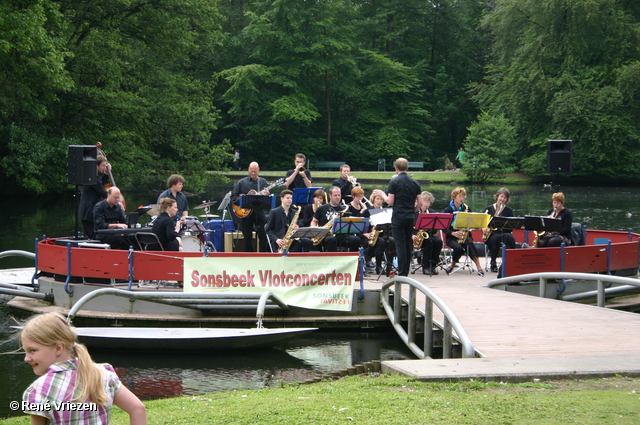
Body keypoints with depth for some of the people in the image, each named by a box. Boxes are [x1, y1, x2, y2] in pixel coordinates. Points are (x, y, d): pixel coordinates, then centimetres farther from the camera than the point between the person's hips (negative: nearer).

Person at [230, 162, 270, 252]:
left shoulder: (263, 182, 9)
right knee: (248, 239, 3)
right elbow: (233, 197, 3)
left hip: (259, 212, 0)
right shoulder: (242, 182, 5)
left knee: (263, 236, -8)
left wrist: (266, 195, -16)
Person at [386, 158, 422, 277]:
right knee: (408, 244, 12)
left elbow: (390, 202, -12)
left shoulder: (394, 182, -9)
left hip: (398, 217, -5)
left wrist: (383, 196, 8)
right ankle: (406, 271, 17)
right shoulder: (415, 183, 6)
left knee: (400, 245, -5)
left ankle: (402, 273, -7)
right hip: (411, 217, 5)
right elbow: (420, 203, 5)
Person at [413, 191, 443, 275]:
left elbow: (435, 230, 7)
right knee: (429, 241, -34)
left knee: (439, 241, -27)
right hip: (416, 236, -4)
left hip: (428, 235, 4)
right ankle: (425, 267, -28)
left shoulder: (432, 212, 11)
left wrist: (429, 228, -16)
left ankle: (433, 265, -17)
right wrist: (412, 236, -20)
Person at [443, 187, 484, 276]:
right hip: (451, 237, -1)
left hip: (465, 235, 1)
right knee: (458, 247, -34)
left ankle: (479, 267, -40)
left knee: (469, 243, -34)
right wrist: (453, 233, -20)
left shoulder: (466, 209, 10)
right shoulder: (448, 210, 2)